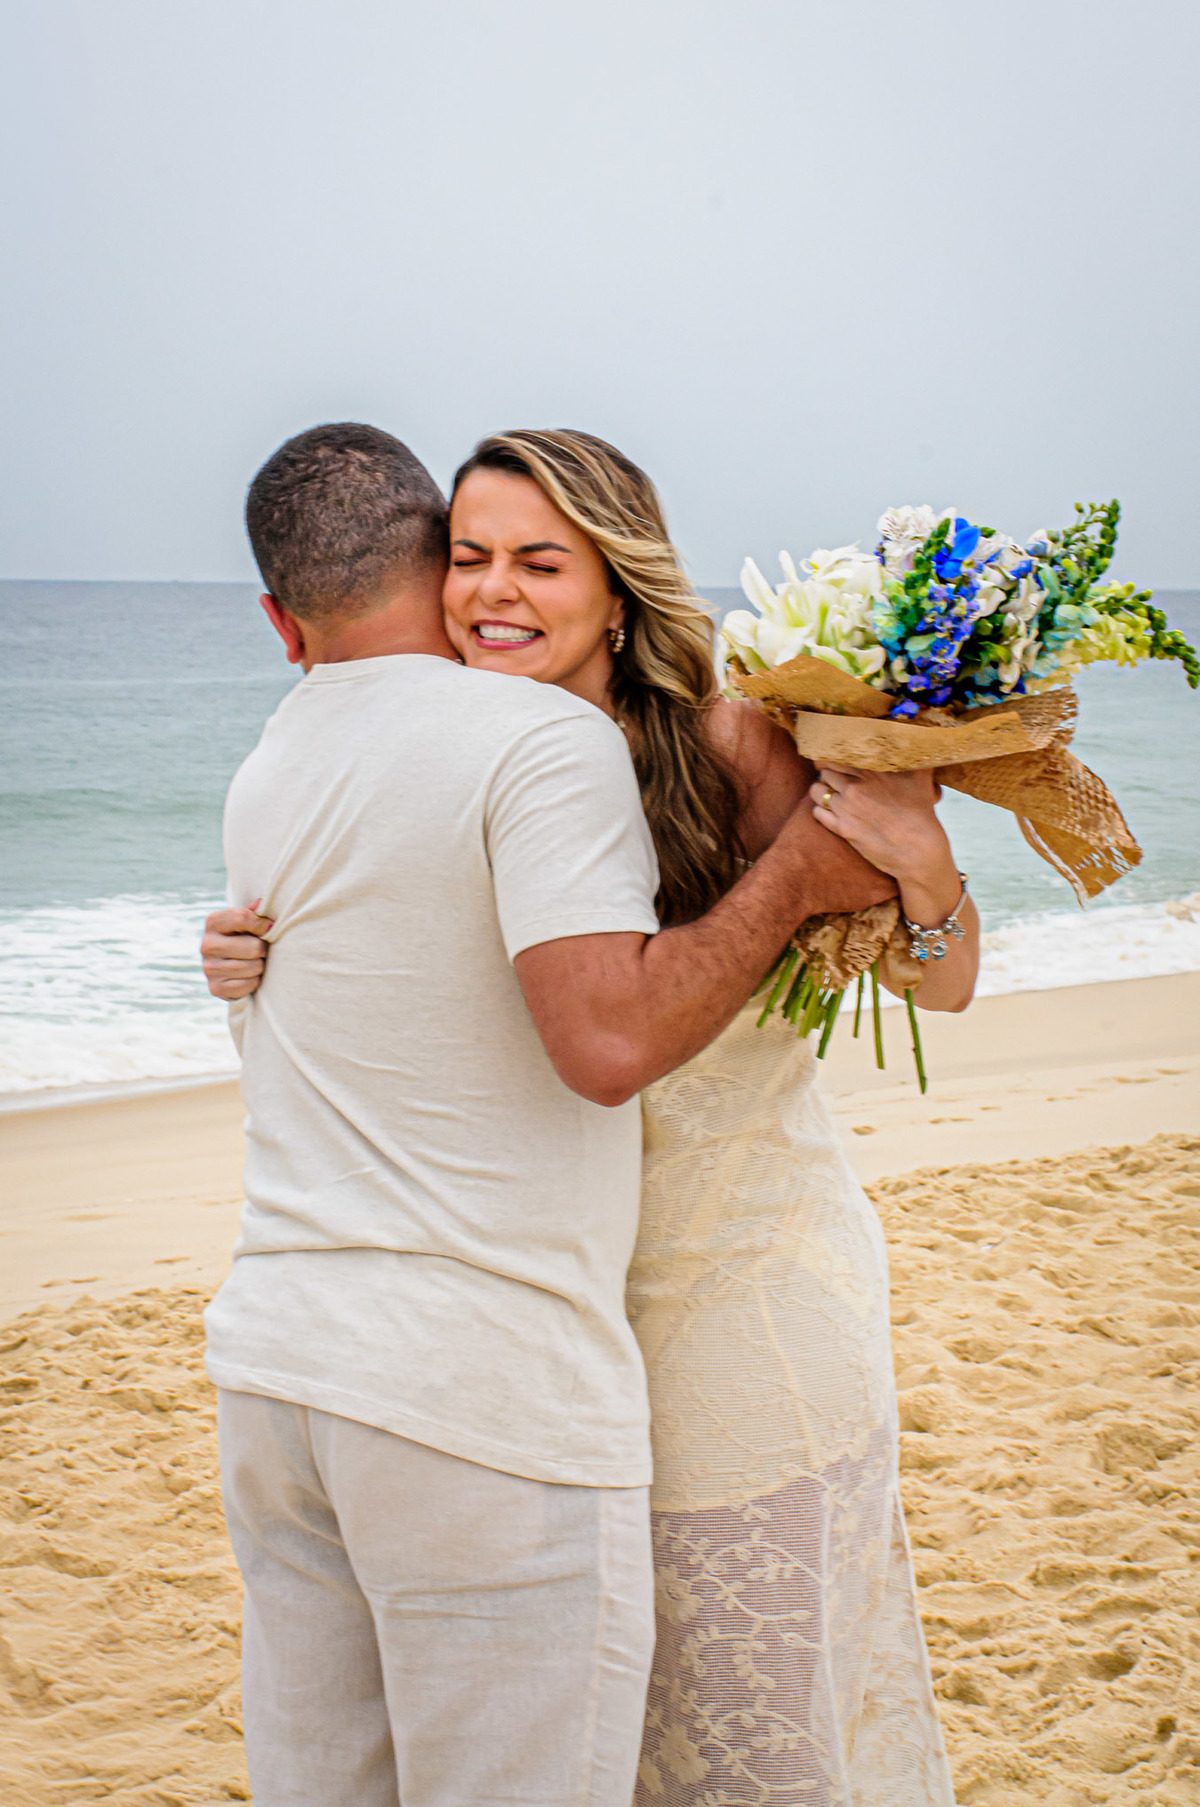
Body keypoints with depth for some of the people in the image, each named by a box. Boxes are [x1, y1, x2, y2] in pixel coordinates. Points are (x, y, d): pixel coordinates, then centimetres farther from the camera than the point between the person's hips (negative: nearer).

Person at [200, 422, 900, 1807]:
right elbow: (608, 1039, -21)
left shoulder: (263, 777, 12)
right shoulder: (543, 739, -10)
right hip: (482, 1394, -7)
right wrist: (794, 876, -10)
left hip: (272, 1366, 7)